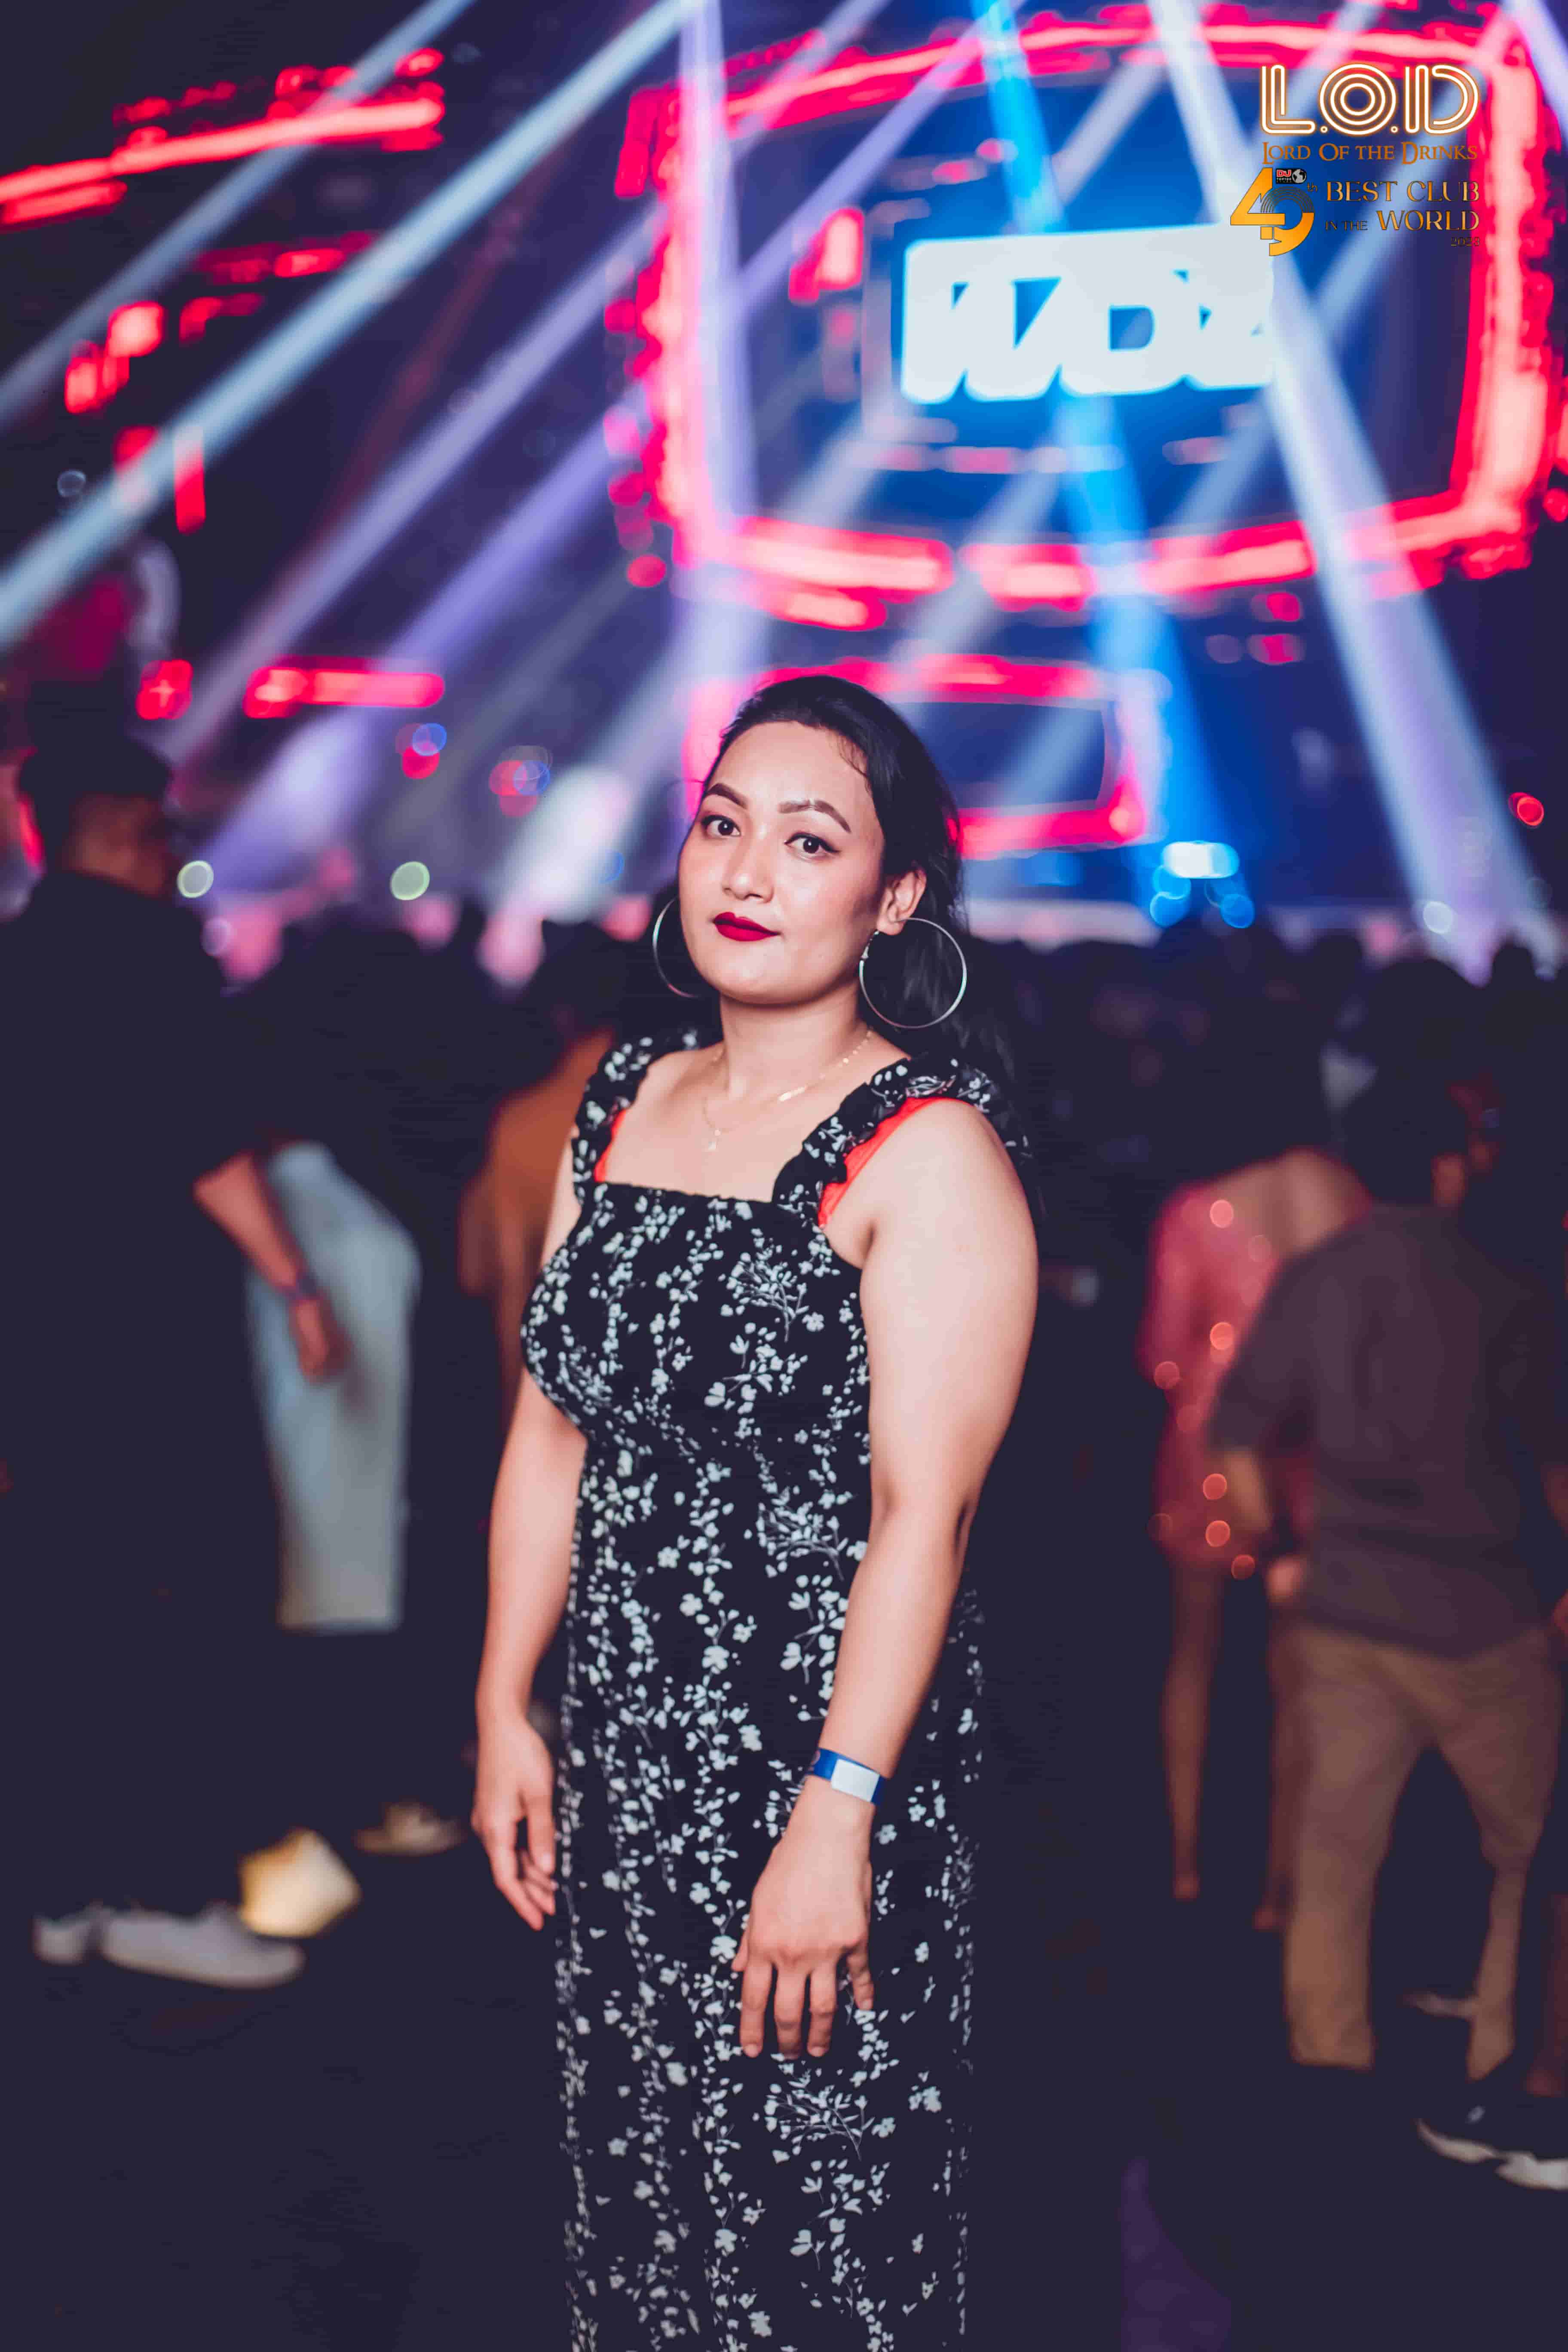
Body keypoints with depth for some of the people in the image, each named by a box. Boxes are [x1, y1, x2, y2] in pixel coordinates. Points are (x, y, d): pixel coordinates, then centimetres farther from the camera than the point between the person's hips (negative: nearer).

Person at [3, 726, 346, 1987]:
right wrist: (295, 1280, -16)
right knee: (215, 1588, -5)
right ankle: (165, 1886, -8)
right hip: (152, 1327, -8)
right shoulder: (149, 946, -8)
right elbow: (200, 1135, -17)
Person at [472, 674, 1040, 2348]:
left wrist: (835, 1816, -20)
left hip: (826, 1762, -6)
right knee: (630, 2160, 16)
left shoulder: (930, 1146, -12)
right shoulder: (623, 1098, 7)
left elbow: (923, 1507, -17)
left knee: (815, 2205, 4)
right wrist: (505, 1707, 9)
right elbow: (553, 1425, 10)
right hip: (618, 1755, 6)